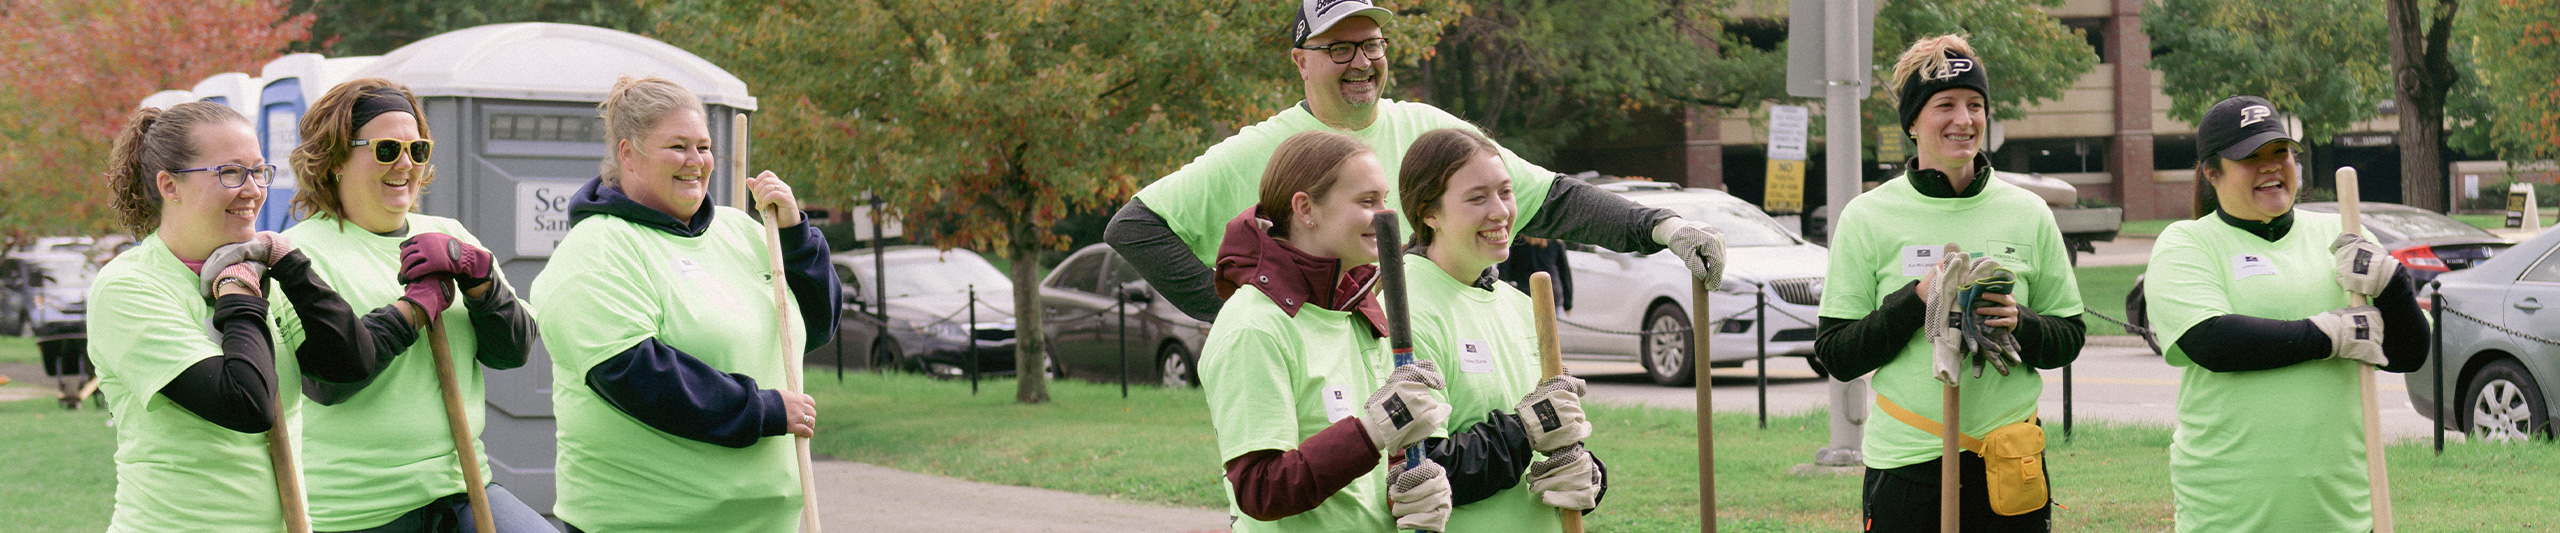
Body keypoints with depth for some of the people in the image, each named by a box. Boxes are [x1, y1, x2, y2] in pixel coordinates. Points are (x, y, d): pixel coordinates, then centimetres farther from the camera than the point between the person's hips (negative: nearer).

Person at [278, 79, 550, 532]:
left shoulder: (448, 237, 14)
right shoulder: (302, 251, -4)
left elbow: (514, 349, 8)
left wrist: (474, 270, -7)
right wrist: (421, 303, -11)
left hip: (463, 489, 5)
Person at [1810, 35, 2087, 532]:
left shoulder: (2027, 213, 6)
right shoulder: (1868, 217, 0)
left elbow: (2069, 338, 10)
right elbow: (1836, 355, -1)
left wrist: (2020, 323, -11)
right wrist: (1915, 301, -15)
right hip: (1905, 465, -1)